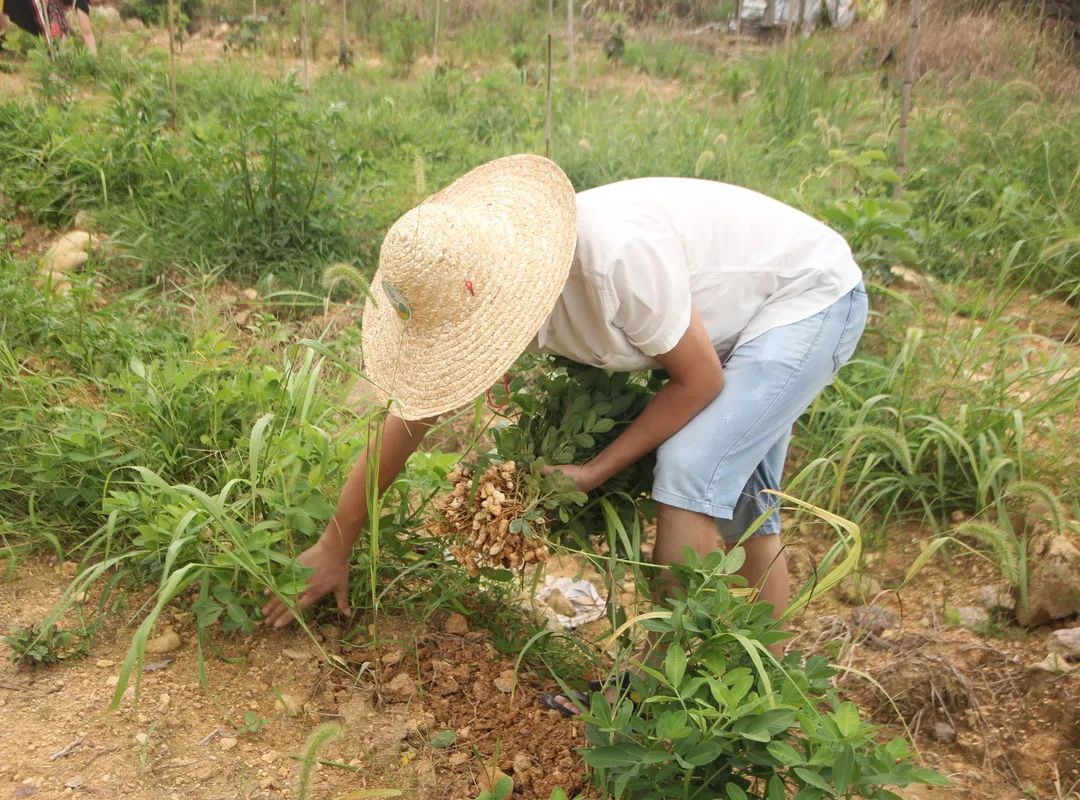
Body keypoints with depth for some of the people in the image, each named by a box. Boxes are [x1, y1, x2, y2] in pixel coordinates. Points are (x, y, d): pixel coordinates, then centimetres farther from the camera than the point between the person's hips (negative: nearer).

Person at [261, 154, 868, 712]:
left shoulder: (617, 254, -39)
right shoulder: (483, 290, -16)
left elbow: (699, 381, -23)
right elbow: (410, 417, -7)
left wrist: (596, 471, -18)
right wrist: (333, 547, 0)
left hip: (812, 293, -7)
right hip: (736, 316, 7)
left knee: (691, 471, -19)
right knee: (741, 496, 9)